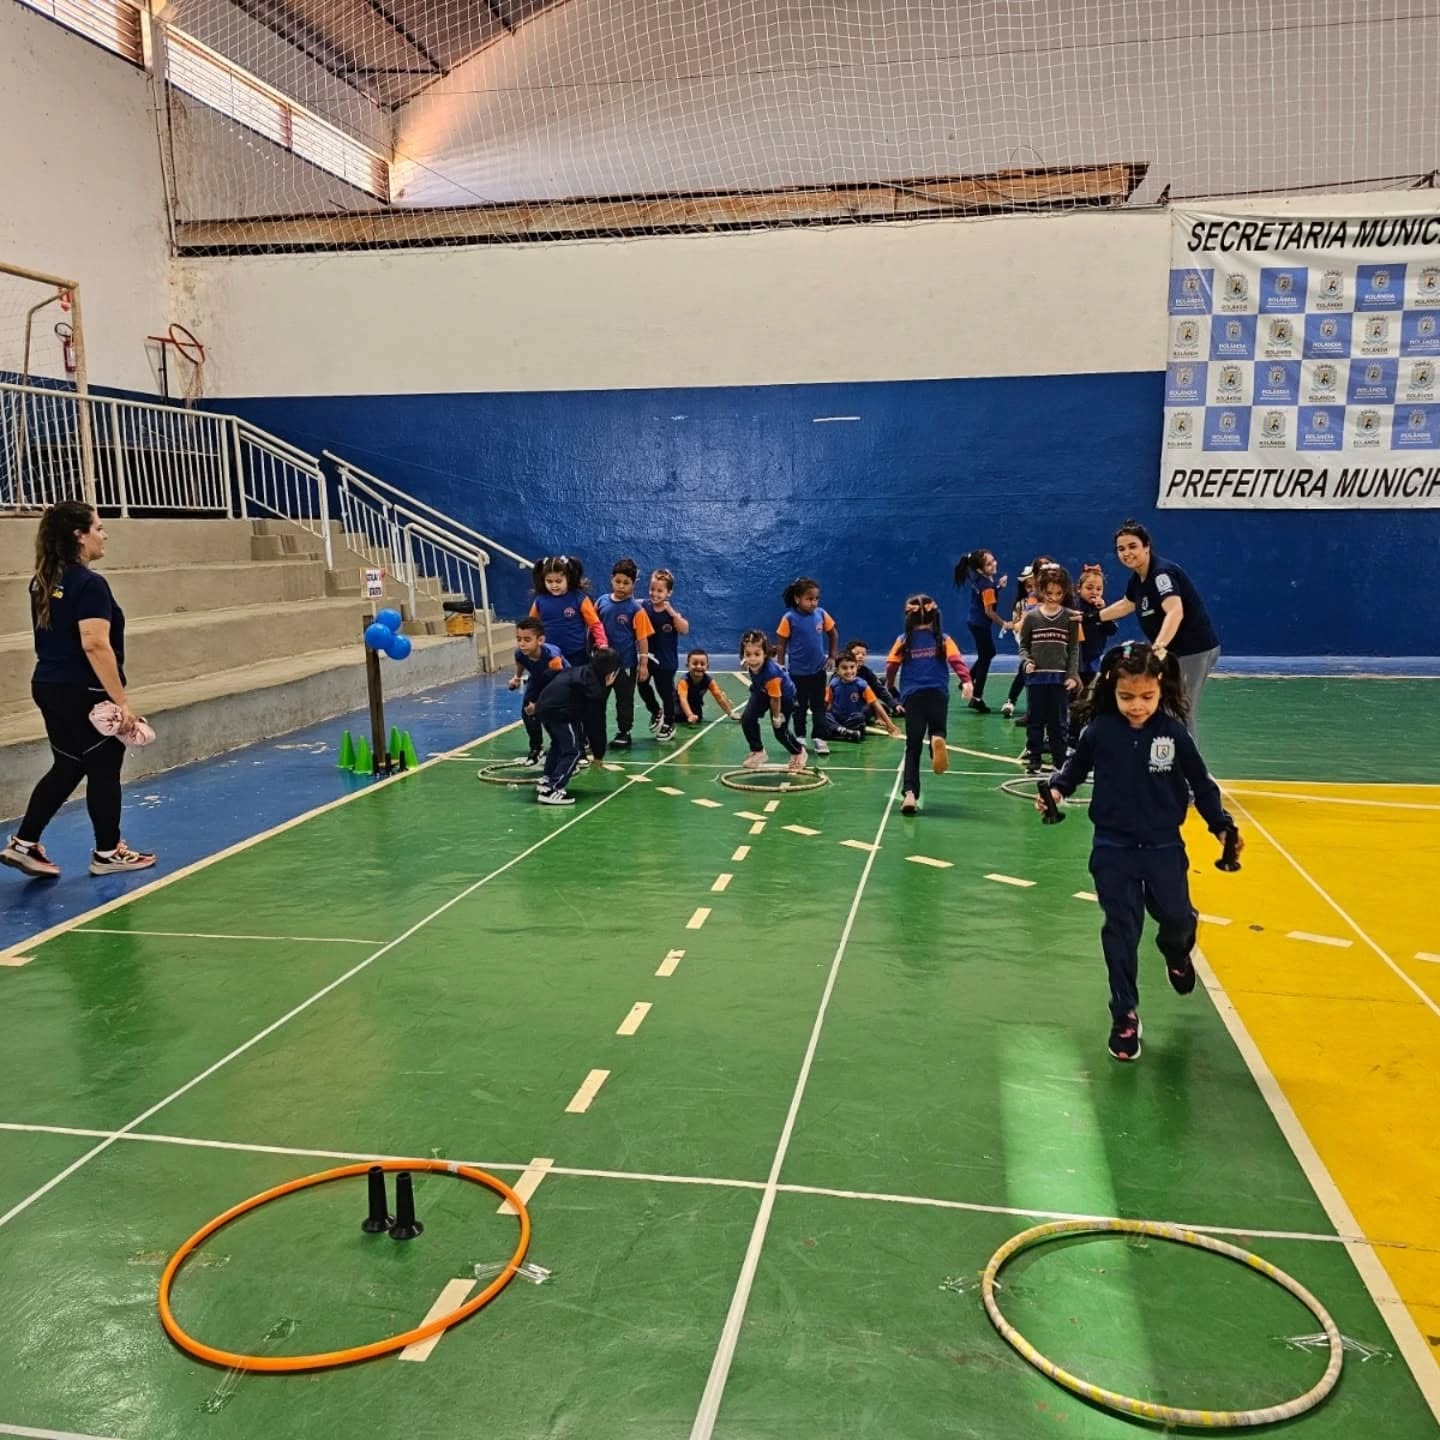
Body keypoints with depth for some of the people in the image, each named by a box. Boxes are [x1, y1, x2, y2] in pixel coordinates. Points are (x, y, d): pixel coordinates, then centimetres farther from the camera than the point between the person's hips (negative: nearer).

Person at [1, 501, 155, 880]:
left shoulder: (42, 582, 9)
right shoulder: (89, 584, -18)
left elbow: (56, 636, 17)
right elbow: (95, 645, -26)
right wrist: (121, 701, -25)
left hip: (49, 687, 8)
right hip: (85, 693, -8)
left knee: (66, 768, 18)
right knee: (103, 771, 6)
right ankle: (107, 853, 17)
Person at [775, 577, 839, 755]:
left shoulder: (821, 614, -7)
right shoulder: (789, 618, -15)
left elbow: (833, 634, 9)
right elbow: (781, 645, -8)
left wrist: (832, 656, 6)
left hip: (818, 670, 2)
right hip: (797, 672, -2)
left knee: (819, 706, 7)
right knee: (799, 707, 13)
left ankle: (819, 739, 14)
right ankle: (800, 737, 27)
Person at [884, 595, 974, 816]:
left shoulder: (904, 641, 7)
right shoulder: (942, 639, 7)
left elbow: (891, 665, 2)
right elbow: (956, 660, -8)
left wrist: (890, 684, 22)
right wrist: (966, 681, -18)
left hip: (912, 696, 0)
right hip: (937, 694, 0)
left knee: (913, 747, 5)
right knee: (937, 730, 21)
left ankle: (910, 793, -9)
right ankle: (937, 740, -20)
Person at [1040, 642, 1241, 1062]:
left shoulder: (1173, 732, -10)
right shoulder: (1099, 731, -11)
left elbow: (1200, 782, 1)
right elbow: (1076, 765, 6)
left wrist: (1222, 825, 0)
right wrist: (1057, 788, -11)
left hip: (1164, 845, 1)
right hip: (1113, 847, 0)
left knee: (1177, 918, 10)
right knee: (1121, 931, 3)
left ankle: (1176, 951, 49)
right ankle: (1125, 1016, 16)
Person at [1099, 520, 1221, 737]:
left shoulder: (1161, 572, -22)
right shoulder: (1138, 577, 6)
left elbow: (1175, 611, -40)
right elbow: (1127, 604, 28)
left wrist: (1159, 646, -55)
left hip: (1195, 650, -10)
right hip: (1175, 652, 10)